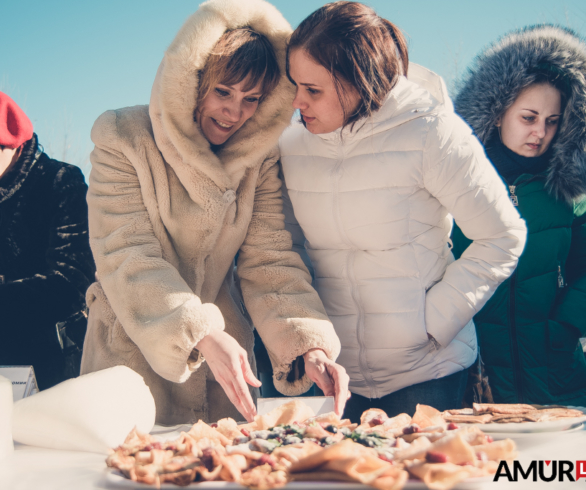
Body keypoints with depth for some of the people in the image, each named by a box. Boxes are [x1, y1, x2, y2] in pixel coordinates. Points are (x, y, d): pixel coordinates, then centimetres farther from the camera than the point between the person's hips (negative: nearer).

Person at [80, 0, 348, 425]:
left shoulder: (260, 155, -3)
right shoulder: (124, 139, -13)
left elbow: (269, 261, -9)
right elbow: (127, 259, -21)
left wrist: (308, 345, -27)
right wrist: (201, 336, -35)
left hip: (222, 351, 3)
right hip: (134, 351, -3)